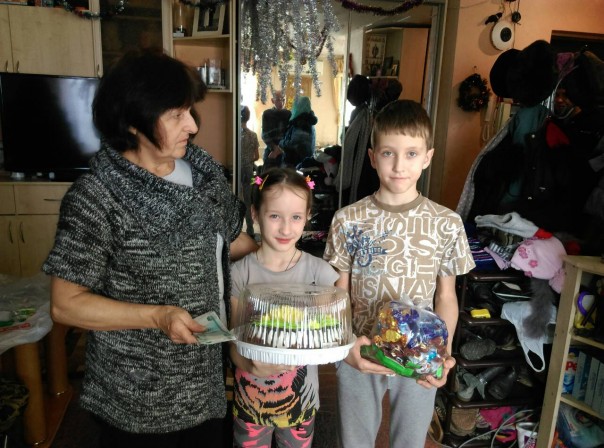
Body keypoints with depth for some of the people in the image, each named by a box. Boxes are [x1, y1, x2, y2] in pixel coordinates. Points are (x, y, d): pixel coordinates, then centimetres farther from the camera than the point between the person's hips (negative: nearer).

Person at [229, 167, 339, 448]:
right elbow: (235, 345, -10)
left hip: (300, 397, 1)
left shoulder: (319, 272, -10)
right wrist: (253, 366, -30)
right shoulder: (240, 274, -12)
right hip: (251, 397, 0)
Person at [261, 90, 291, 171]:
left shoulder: (289, 114, 6)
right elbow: (265, 135, -2)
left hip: (285, 152, 1)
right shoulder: (267, 114, 3)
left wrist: (279, 150, -11)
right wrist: (275, 148, -15)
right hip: (271, 152, -1)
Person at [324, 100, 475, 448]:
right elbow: (338, 293, -3)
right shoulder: (349, 221, -9)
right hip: (359, 356, 0)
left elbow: (446, 296, -1)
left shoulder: (447, 224, -8)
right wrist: (347, 344, -18)